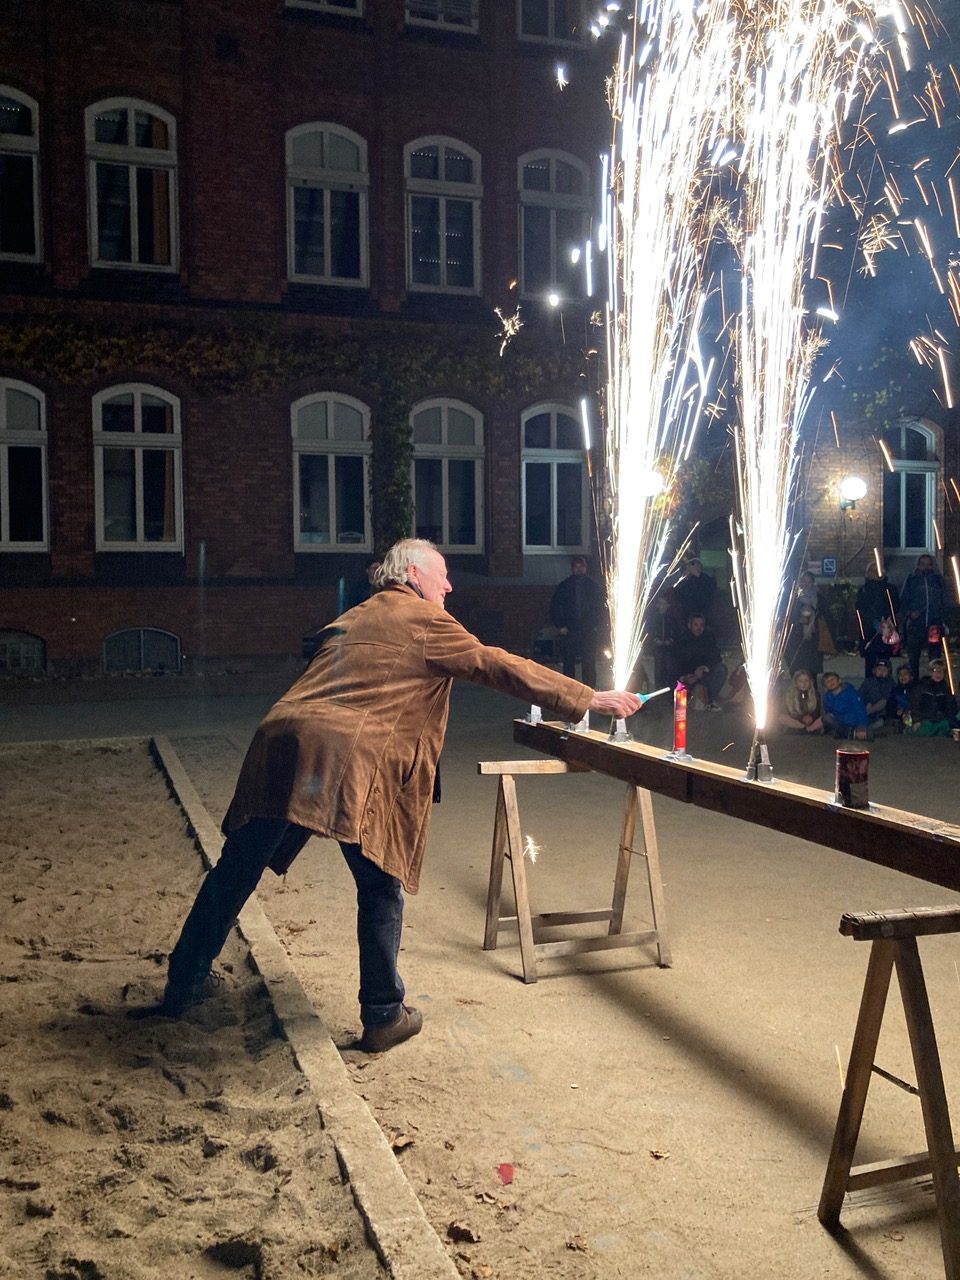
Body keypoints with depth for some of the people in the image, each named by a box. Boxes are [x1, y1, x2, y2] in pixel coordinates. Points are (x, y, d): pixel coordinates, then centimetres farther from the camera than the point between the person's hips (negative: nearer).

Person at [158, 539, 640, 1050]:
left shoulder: (352, 619, 29)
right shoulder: (425, 623, 7)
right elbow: (499, 667, 4)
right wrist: (590, 700, 8)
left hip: (282, 742, 7)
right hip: (353, 762, -7)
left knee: (236, 873, 17)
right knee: (380, 889, 9)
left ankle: (184, 982, 32)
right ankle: (383, 1017, 18)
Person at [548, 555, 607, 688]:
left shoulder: (592, 586, 10)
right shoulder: (564, 586, 7)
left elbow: (601, 607, 12)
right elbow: (554, 607, 9)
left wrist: (598, 626, 2)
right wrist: (560, 626, 0)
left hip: (589, 631, 0)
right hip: (569, 632, 0)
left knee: (589, 664, -4)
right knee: (568, 663, 0)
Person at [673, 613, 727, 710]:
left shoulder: (709, 637, 0)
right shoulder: (682, 641, -1)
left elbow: (715, 657, -10)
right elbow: (677, 664, -6)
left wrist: (703, 668, -28)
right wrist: (683, 677, -25)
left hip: (706, 674, 1)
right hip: (688, 676, -1)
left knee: (721, 669, -29)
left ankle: (712, 699, -17)